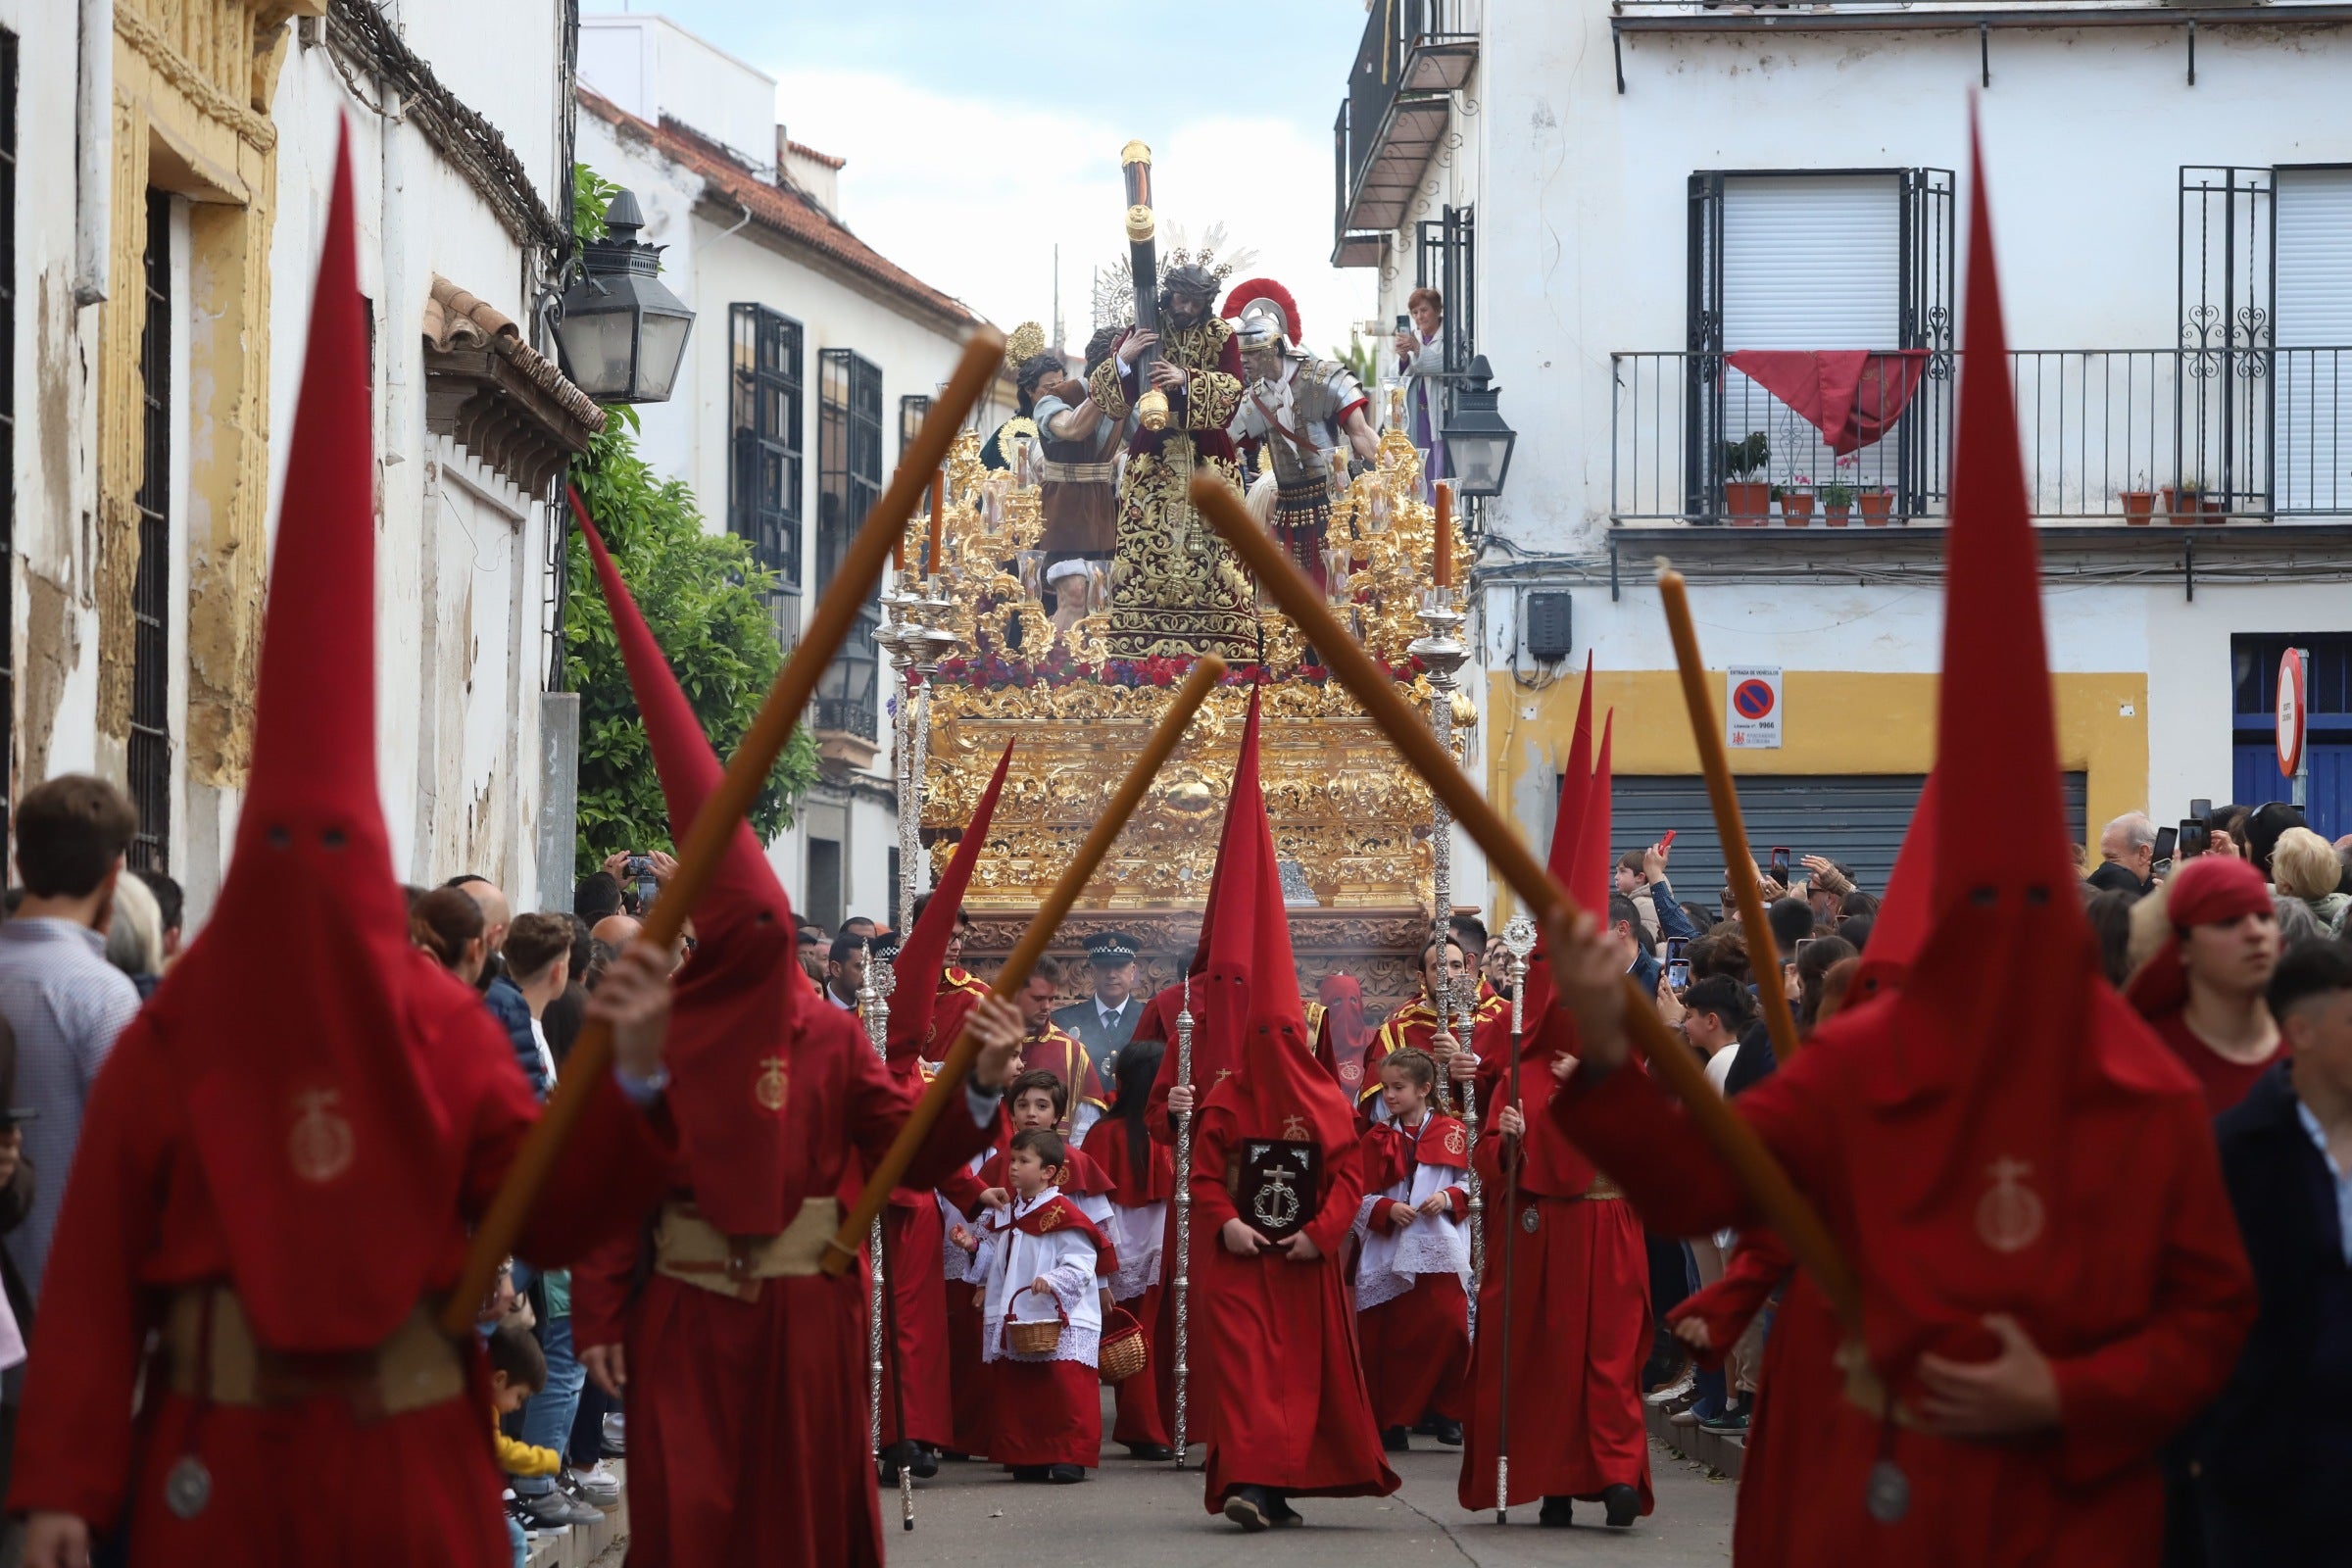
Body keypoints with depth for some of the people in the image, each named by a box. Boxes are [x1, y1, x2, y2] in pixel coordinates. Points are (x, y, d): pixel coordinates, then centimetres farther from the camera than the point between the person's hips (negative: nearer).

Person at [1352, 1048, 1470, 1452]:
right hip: (1387, 1252, 1)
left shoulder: (1451, 1134, 5)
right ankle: (1391, 1422, 8)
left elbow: (1470, 1184, 6)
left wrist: (1448, 1198, -12)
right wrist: (1387, 1210, -12)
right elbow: (1361, 1197, 5)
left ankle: (1445, 1411, 9)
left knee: (1448, 1329, -9)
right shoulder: (1376, 1139, 8)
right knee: (1390, 1340, 0)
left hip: (1439, 1252, -1)